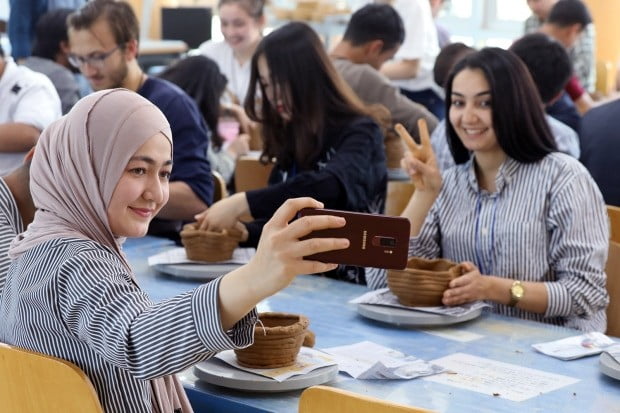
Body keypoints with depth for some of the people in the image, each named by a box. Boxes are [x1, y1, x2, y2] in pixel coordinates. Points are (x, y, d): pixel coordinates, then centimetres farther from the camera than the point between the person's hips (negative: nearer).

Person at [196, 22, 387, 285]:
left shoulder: (358, 133, -8)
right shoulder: (291, 138, 12)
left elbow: (329, 188, -29)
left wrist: (241, 204, -31)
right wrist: (244, 232, -5)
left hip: (349, 284, -6)